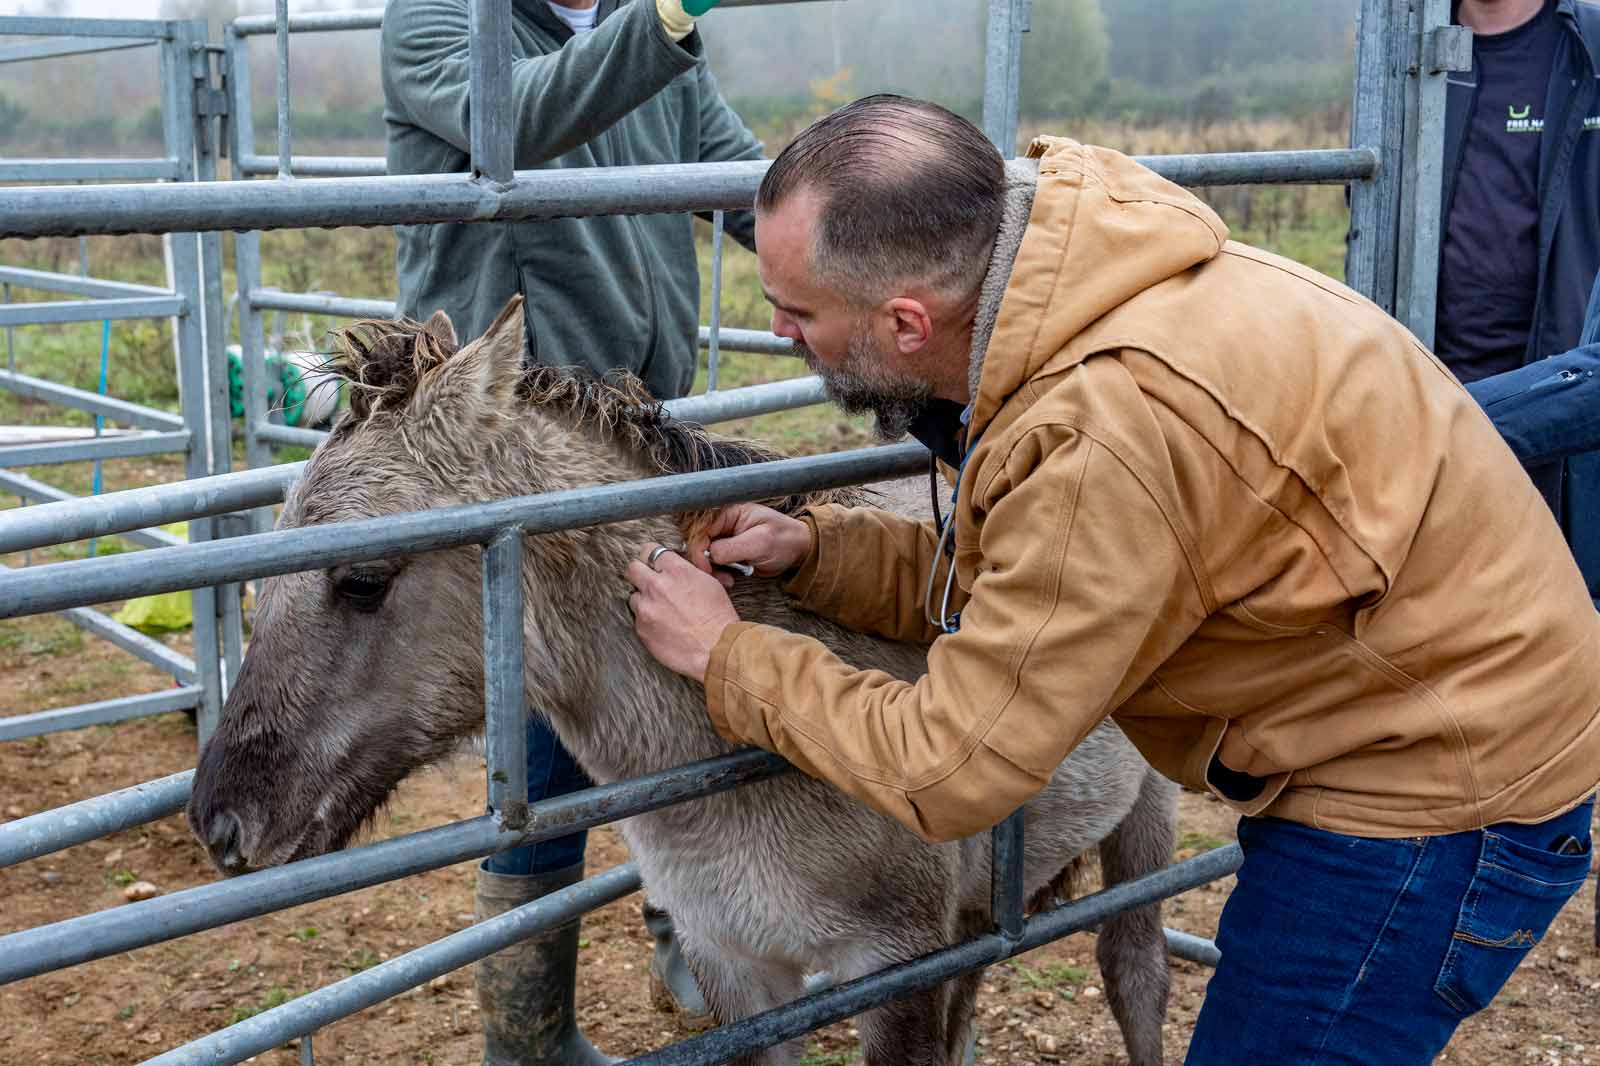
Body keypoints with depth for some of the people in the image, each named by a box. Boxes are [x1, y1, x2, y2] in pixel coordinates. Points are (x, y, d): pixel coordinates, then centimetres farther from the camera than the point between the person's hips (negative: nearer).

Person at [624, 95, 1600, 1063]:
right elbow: (1013, 583, 9)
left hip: (1435, 792, -9)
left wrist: (725, 654, -11)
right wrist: (815, 551, -2)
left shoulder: (1111, 434, -34)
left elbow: (947, 774, -23)